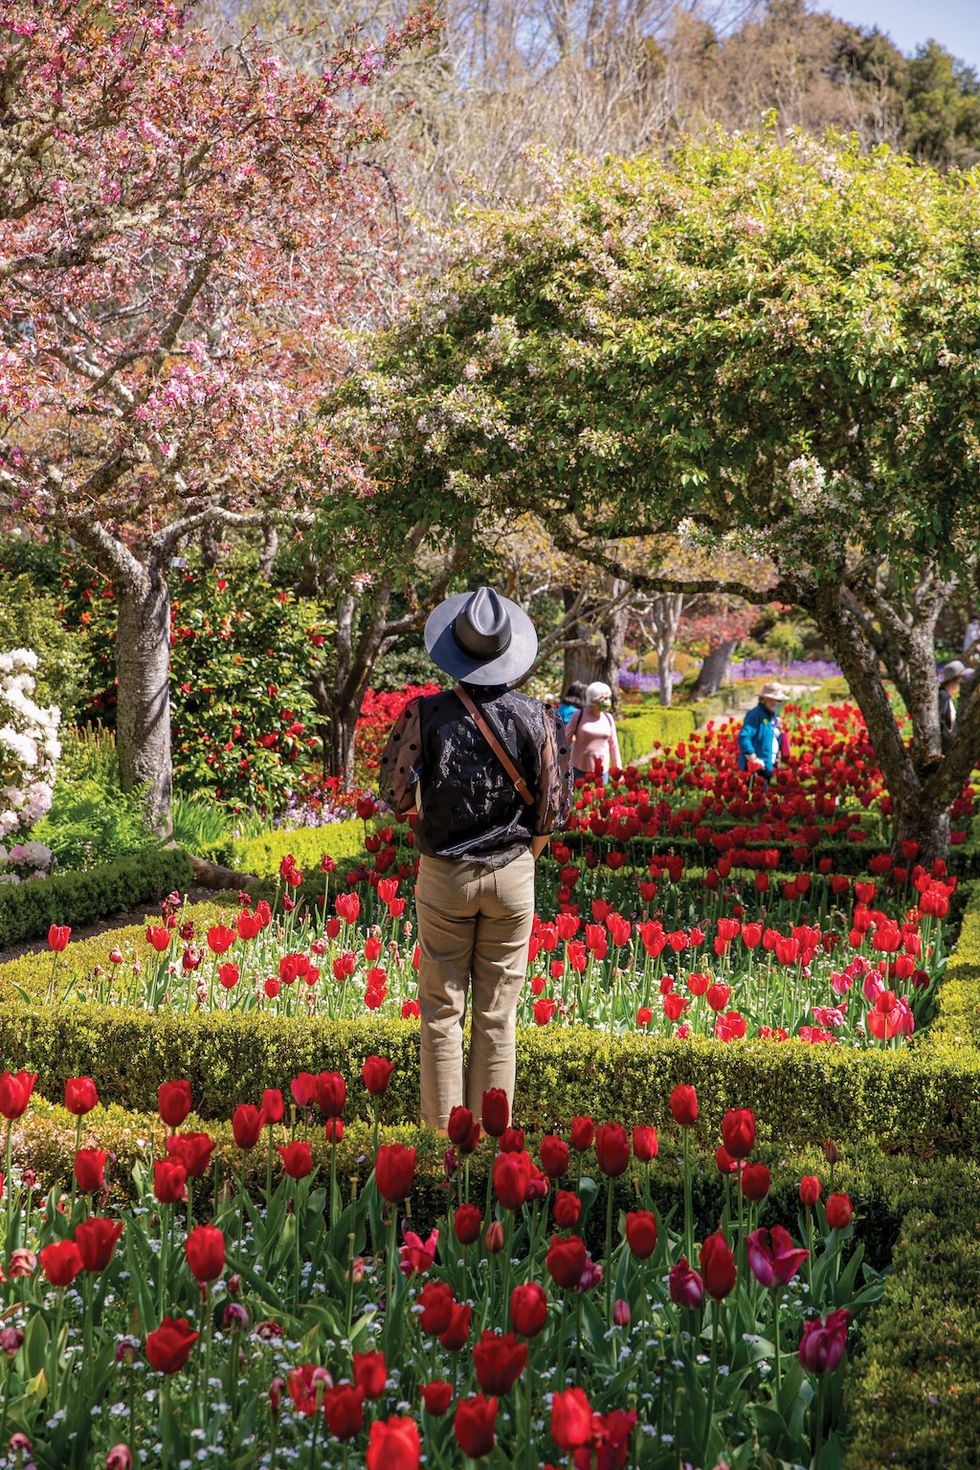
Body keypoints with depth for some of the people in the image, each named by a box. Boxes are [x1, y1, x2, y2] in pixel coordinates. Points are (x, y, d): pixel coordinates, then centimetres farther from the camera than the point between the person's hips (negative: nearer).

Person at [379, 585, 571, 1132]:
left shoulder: (428, 714, -11)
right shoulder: (535, 717, -7)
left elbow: (400, 797, -5)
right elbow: (551, 808, -3)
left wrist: (401, 736, 11)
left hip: (445, 876, -1)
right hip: (513, 875, 1)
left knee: (443, 1011, 8)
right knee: (498, 1016, 8)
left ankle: (443, 1133, 11)